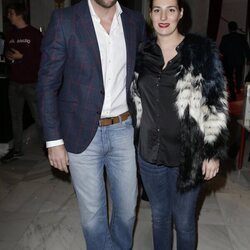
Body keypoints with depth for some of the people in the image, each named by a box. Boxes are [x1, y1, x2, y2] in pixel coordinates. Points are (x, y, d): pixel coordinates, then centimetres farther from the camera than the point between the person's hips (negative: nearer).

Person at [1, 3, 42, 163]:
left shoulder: (34, 34, -5)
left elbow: (42, 58, -10)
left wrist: (22, 57, -16)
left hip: (31, 83, -6)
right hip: (14, 83, 6)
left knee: (39, 118, -4)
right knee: (16, 117, 10)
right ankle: (17, 149, 21)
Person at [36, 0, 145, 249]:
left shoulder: (135, 20, 4)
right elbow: (47, 84, -6)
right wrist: (54, 140, -8)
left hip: (124, 130, 3)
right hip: (82, 134, -3)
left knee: (127, 207, 16)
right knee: (92, 213, 11)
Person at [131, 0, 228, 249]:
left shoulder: (201, 51, -8)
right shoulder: (142, 53, 3)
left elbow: (215, 106, -7)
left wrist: (213, 152, -9)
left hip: (187, 154, -3)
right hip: (150, 153, 3)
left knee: (184, 221, 12)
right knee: (159, 216, 20)